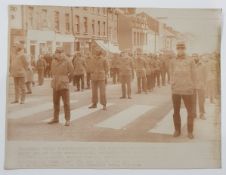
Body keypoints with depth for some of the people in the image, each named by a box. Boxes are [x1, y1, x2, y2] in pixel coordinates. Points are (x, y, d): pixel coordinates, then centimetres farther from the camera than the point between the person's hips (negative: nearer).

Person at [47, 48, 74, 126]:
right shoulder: (53, 61, 8)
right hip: (55, 85, 5)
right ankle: (55, 118, 26)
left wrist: (65, 79, 6)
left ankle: (67, 120, 3)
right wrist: (55, 79, 14)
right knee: (55, 102, 14)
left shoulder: (67, 62, -7)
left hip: (64, 85, -5)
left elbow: (71, 72, -1)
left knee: (66, 103, -3)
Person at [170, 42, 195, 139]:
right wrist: (173, 86, 1)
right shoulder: (173, 62, 4)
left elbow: (193, 76, 4)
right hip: (175, 90, 2)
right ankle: (177, 130, 20)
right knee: (176, 111, 8)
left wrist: (191, 88, 4)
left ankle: (190, 132, 11)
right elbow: (171, 75, 10)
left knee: (190, 111, 1)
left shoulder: (190, 61, -1)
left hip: (187, 90, -2)